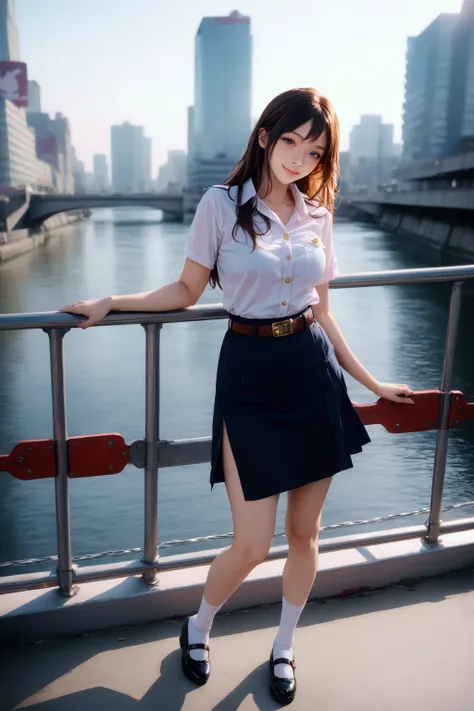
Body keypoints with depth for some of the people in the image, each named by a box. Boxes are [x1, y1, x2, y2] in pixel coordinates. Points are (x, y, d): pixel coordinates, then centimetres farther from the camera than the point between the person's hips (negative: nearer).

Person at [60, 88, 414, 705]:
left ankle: (283, 647, 39)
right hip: (249, 375, -3)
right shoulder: (222, 204, -3)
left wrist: (372, 382, 14)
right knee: (252, 545, -2)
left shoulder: (317, 213, 7)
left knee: (305, 531, 12)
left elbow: (322, 312, 12)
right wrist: (110, 303, -6)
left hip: (313, 373, 4)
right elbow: (188, 291, 3)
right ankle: (199, 626, 33)